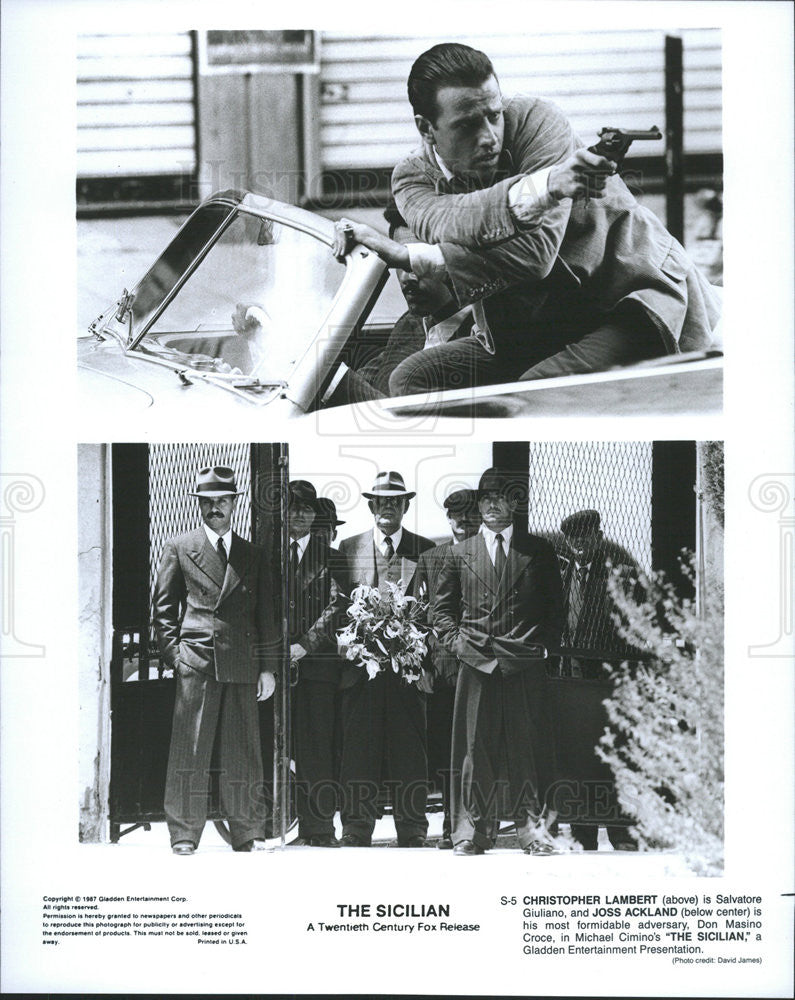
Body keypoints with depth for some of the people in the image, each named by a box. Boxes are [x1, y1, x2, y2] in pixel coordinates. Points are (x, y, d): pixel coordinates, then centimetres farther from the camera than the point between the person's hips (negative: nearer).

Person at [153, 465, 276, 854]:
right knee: (189, 752, -3)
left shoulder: (252, 555, 16)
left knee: (243, 754, 3)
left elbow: (265, 615, 16)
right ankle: (184, 835, 3)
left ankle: (248, 834, 10)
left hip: (242, 665, 2)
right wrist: (173, 655, -2)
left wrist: (267, 667, 8)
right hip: (196, 663, -2)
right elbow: (163, 608, 9)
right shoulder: (179, 548, 9)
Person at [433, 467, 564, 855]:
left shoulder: (538, 550, 11)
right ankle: (472, 832, 3)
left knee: (526, 747, 0)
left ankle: (532, 830, 5)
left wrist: (545, 646, 2)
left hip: (526, 666, 0)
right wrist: (457, 644, 2)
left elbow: (555, 605, 13)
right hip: (476, 664, 1)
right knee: (475, 748, -1)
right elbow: (443, 608, 16)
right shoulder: (458, 554, 12)